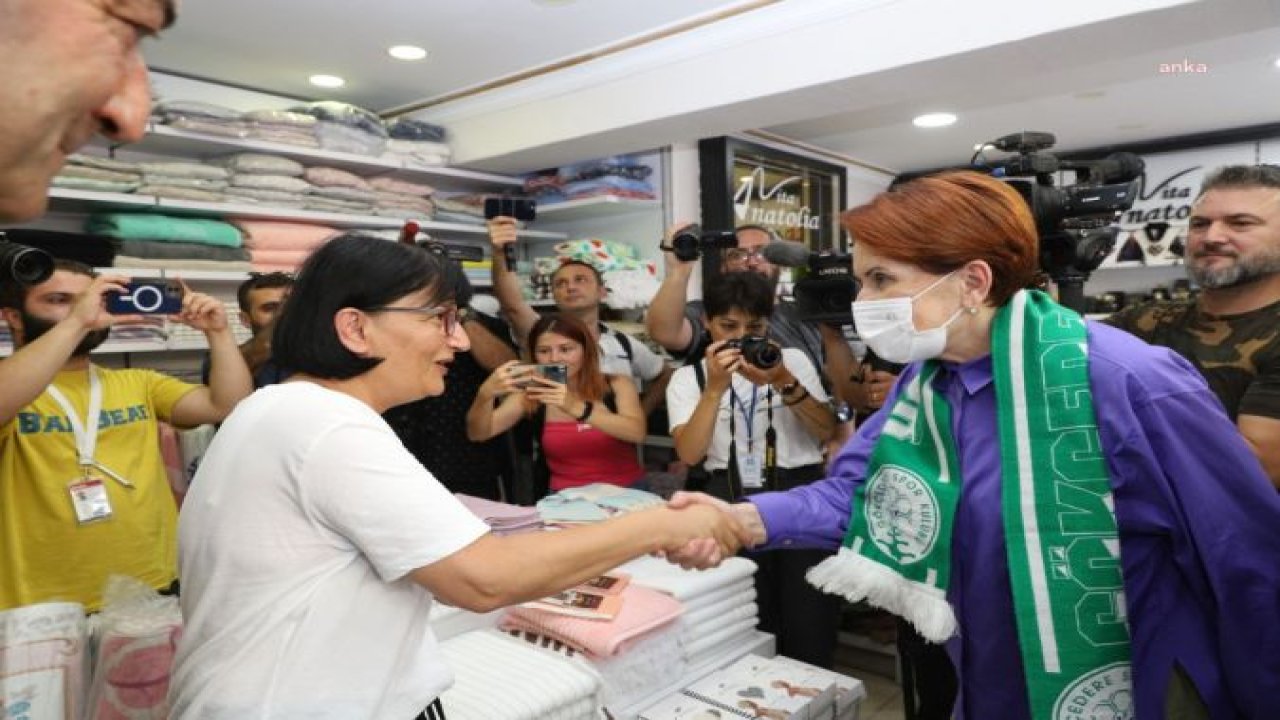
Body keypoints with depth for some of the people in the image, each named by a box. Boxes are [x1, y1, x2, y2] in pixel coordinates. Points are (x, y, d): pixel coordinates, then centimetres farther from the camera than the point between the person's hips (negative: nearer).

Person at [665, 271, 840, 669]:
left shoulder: (793, 360, 11)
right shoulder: (688, 377, 6)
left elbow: (828, 432, 1)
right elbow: (689, 454, -8)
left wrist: (784, 383, -13)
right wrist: (715, 387, -17)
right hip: (733, 501, 0)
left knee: (809, 635, -1)